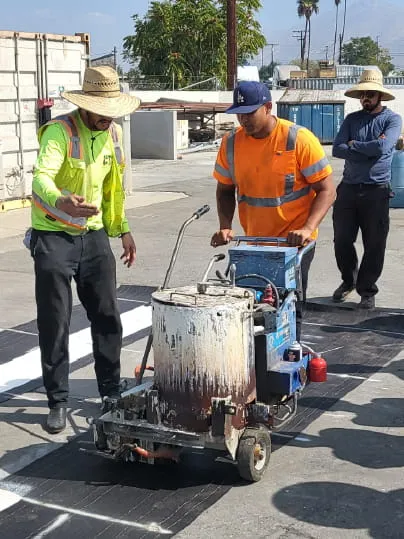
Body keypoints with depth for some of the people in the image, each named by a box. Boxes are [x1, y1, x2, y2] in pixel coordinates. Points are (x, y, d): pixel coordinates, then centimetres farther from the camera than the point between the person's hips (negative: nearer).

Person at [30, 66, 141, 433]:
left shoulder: (114, 134, 5)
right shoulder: (59, 131, -17)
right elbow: (42, 176, -34)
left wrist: (123, 230, 15)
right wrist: (60, 202, -54)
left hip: (94, 236, 6)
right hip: (53, 238, -5)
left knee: (107, 317, 9)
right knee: (55, 324, 1)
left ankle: (111, 391, 25)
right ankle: (58, 401, 14)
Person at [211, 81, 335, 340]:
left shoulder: (299, 140, -15)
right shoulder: (232, 143, -2)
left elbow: (327, 190, -12)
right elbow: (225, 189, 10)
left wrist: (308, 228, -26)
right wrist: (226, 227, -7)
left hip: (293, 242, -4)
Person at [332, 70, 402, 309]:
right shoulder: (352, 119, 10)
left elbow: (382, 148, -18)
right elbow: (337, 149, -4)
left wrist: (354, 145, -6)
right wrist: (369, 149, -12)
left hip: (376, 191, -3)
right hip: (349, 188, 3)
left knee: (374, 245, 2)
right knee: (342, 240, 8)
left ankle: (367, 290, 16)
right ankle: (349, 281, 31)